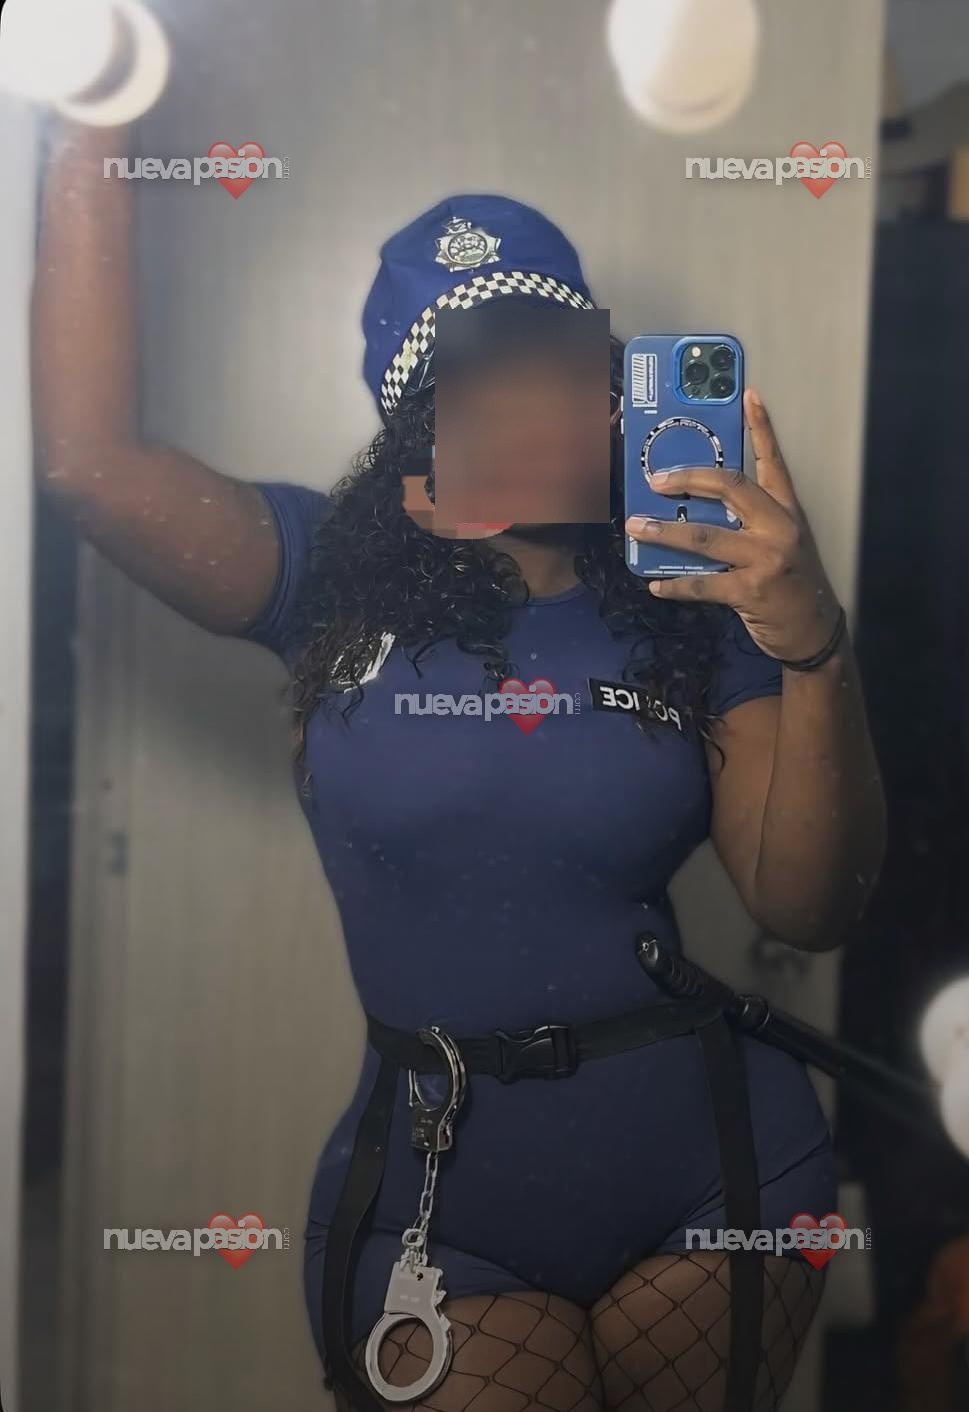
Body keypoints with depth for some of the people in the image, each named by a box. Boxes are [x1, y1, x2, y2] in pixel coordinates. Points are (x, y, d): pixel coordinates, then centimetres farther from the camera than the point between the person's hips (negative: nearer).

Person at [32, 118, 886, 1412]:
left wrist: (811, 647, -23)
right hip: (433, 1195, -1)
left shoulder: (688, 601, -3)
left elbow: (809, 908, -9)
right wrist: (93, 137, -16)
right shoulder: (335, 580, -3)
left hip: (710, 1171, 2)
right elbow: (89, 455, -17)